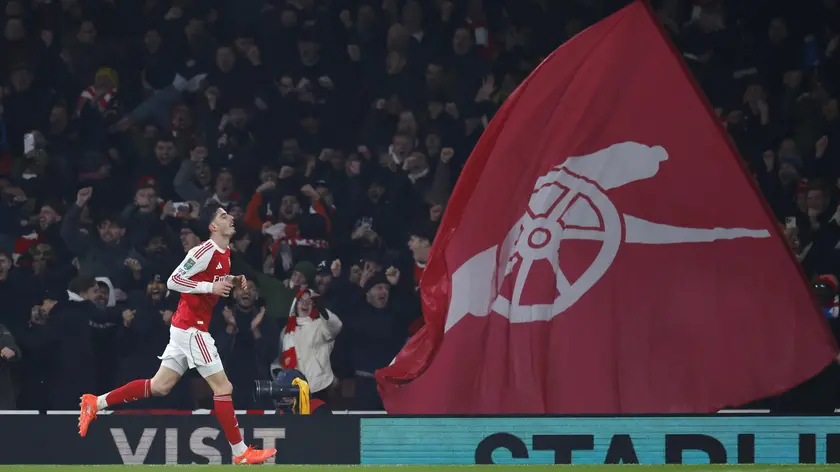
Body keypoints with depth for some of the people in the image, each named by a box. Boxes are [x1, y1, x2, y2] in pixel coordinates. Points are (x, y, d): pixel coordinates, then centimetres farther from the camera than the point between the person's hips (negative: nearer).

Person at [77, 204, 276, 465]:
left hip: (184, 326, 10)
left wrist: (232, 281, 8)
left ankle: (96, 403, 16)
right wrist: (210, 287, -24)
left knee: (159, 386, 12)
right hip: (190, 327, -10)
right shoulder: (205, 251, -17)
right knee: (223, 387, -6)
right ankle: (241, 453, -2)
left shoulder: (224, 253, 11)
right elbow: (174, 280, -20)